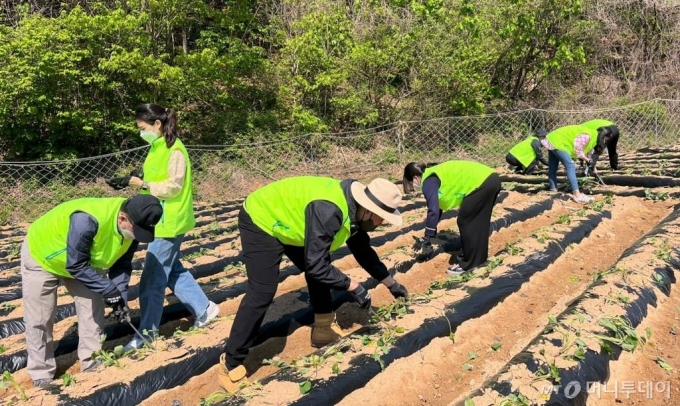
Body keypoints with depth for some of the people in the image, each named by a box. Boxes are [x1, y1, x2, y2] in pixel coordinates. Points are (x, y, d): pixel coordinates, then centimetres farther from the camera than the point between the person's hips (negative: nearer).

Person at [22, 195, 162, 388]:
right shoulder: (86, 221, -44)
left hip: (82, 261, 6)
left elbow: (122, 264, -8)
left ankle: (92, 363, 15)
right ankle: (42, 373, 17)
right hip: (40, 255, -6)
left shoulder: (132, 226, -21)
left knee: (93, 308, 2)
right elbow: (76, 265, -35)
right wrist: (109, 289, -32)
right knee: (39, 320, 0)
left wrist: (121, 296, -17)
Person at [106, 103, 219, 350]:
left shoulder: (174, 150, -18)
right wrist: (137, 178, -3)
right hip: (160, 220, 10)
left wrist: (139, 183, -21)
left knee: (152, 279, -1)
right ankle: (203, 309, 31)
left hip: (169, 223, -10)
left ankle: (145, 334, 12)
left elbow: (173, 186, -21)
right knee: (173, 271, 19)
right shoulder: (157, 148, 10)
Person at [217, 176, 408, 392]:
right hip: (261, 220, -9)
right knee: (262, 293, -14)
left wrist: (391, 283, 14)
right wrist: (354, 286, -24)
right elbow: (315, 265, -34)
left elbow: (364, 252, 11)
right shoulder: (328, 211, -36)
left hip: (286, 221, 9)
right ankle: (231, 363, -3)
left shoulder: (354, 209, -5)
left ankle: (324, 330, 24)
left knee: (320, 273, 9)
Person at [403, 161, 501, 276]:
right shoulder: (435, 175, 24)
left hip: (481, 183, -10)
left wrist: (427, 238, -5)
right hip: (491, 178, 10)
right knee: (478, 221, 22)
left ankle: (468, 264, 14)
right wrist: (432, 230, 36)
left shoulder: (428, 182, -5)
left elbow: (433, 210, -12)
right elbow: (438, 206, 31)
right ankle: (479, 257, 35)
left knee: (465, 222, 4)